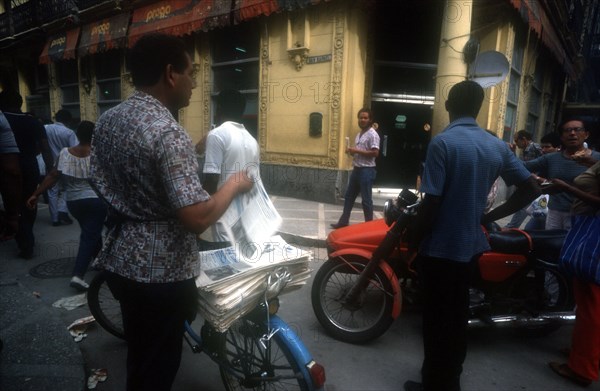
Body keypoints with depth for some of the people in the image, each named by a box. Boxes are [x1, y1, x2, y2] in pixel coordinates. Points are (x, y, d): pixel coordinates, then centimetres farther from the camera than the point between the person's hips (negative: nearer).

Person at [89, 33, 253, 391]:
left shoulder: (107, 120, 3)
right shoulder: (169, 133, -24)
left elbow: (101, 184, 13)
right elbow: (198, 218, -30)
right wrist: (234, 184, -15)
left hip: (120, 260, 8)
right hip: (160, 271, -8)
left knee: (139, 356, 28)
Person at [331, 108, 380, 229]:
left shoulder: (372, 134, -12)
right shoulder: (359, 134, 16)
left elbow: (375, 153, -21)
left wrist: (357, 151, -19)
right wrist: (352, 151, 3)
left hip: (367, 170, -9)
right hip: (356, 169, 9)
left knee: (366, 200, -1)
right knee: (349, 196, 13)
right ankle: (343, 222, 23)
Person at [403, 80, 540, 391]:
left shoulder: (442, 142, -17)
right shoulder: (497, 146, 3)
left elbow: (431, 203, -20)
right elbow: (531, 189, 7)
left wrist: (412, 245, -8)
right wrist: (488, 217, 10)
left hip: (440, 248, -7)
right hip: (470, 245, 7)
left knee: (438, 322, 7)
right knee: (457, 317, 22)